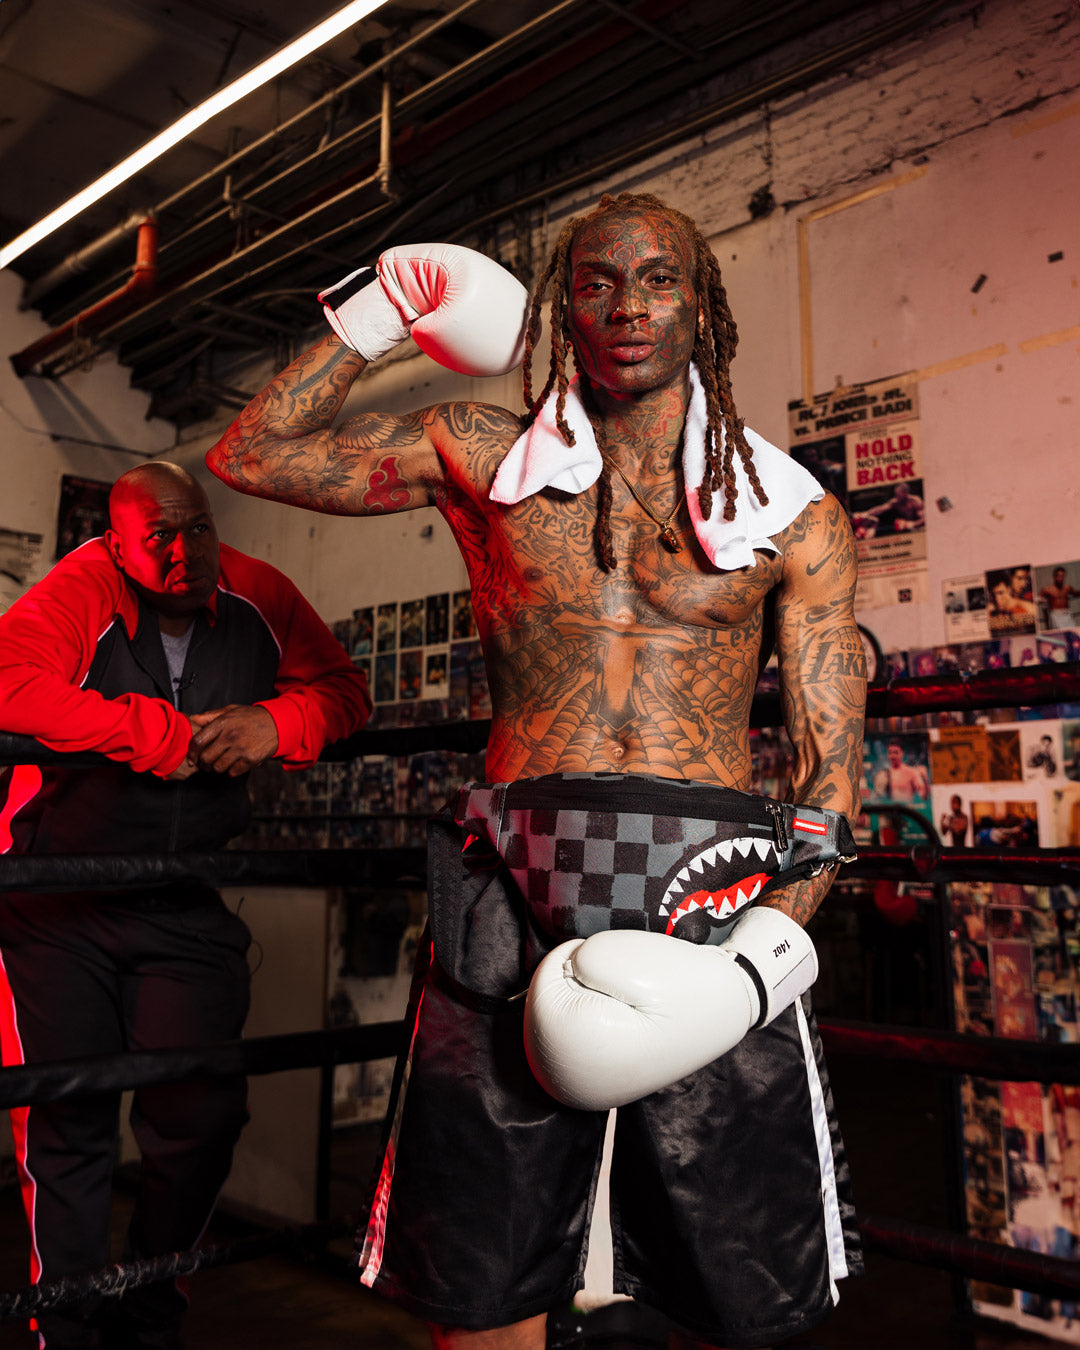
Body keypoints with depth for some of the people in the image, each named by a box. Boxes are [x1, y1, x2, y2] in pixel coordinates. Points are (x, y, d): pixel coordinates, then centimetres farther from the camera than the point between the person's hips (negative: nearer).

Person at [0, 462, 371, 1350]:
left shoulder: (259, 597, 0)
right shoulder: (80, 588, -11)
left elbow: (341, 689, 6)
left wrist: (274, 725, -16)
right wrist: (158, 733, -23)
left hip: (188, 909, 2)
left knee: (203, 1115, 1)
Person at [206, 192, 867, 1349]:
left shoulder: (792, 512, 10)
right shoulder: (484, 455, 13)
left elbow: (832, 764, 5)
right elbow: (249, 455, 17)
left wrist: (777, 933, -11)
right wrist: (374, 318, 14)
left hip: (714, 899, 0)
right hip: (512, 895, 1)